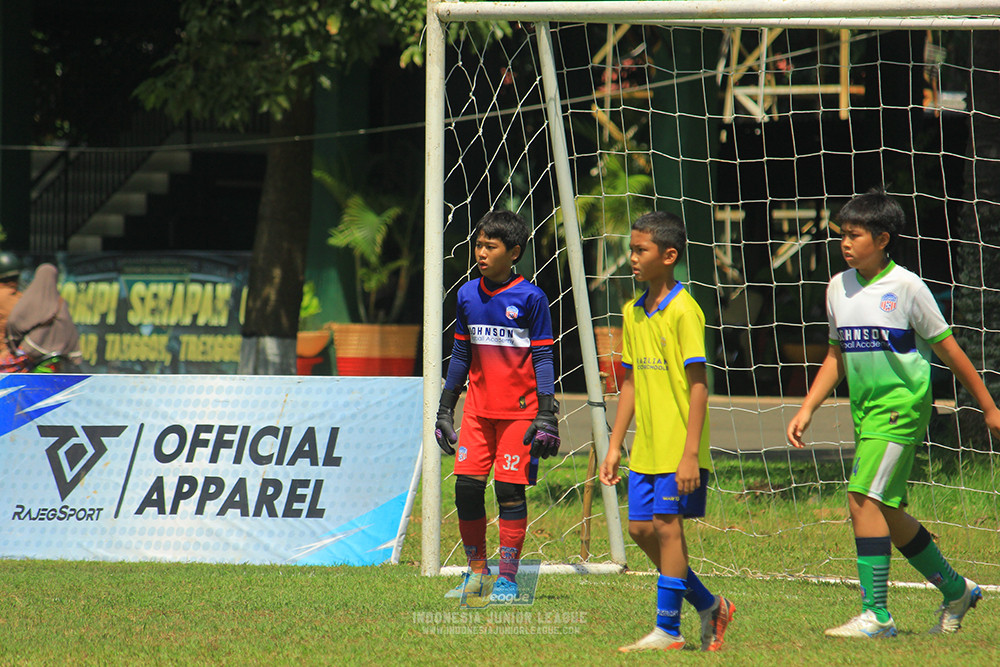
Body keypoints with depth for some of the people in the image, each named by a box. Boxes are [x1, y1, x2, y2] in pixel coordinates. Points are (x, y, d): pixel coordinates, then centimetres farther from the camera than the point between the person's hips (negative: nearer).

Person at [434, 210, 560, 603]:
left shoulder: (530, 298, -6)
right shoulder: (467, 295, 8)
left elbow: (543, 359, -5)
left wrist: (546, 415, -10)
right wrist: (445, 408, 16)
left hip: (519, 409, -5)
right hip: (478, 408, 5)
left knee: (510, 489, -4)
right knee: (466, 486, -2)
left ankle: (507, 578, 2)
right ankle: (477, 572, 13)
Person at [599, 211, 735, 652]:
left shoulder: (683, 311, -12)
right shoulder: (633, 313, 12)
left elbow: (698, 385, -14)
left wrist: (690, 453, -19)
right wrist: (615, 447, 14)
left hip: (678, 448, -8)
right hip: (646, 449, 8)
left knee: (667, 526, -6)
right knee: (641, 529, 6)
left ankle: (667, 630, 0)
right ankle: (709, 607, 20)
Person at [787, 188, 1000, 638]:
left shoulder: (905, 287, -9)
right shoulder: (839, 289, 9)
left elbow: (948, 350, -3)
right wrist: (806, 410, 9)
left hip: (902, 405, -7)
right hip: (865, 410, 7)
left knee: (863, 498, -18)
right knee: (887, 513, 11)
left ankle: (876, 614, -16)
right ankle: (956, 591, 29)